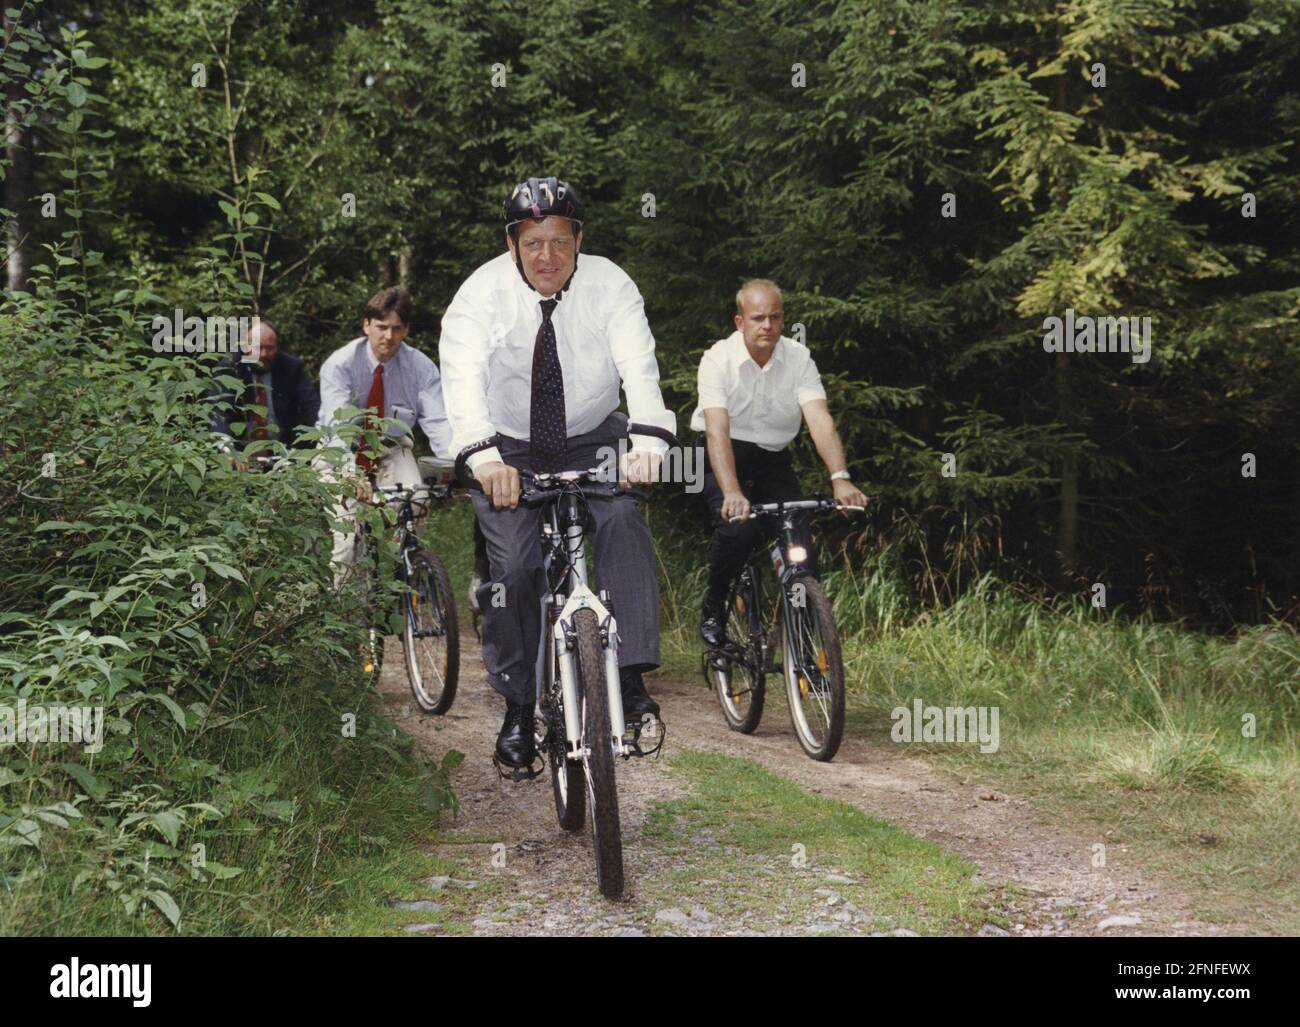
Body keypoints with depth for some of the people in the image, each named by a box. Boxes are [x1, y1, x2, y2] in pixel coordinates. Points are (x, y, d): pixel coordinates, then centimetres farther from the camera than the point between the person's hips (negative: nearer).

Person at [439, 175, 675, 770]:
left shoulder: (609, 285, -14)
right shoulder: (483, 293, -17)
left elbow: (639, 367, -29)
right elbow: (463, 379, -33)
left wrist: (648, 439, -49)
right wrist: (484, 458, -51)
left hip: (592, 441, 1)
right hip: (509, 450, 0)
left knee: (624, 522, -27)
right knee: (514, 567, -15)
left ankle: (630, 680, -26)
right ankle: (519, 708, 2)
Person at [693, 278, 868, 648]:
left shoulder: (799, 358, -10)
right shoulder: (719, 359, -19)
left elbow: (820, 420, -21)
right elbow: (717, 430, -30)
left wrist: (840, 478, -38)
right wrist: (732, 492, -45)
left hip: (773, 460, 3)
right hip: (723, 456, -3)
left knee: (801, 545, -14)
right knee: (739, 528, -29)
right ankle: (713, 607, -4)